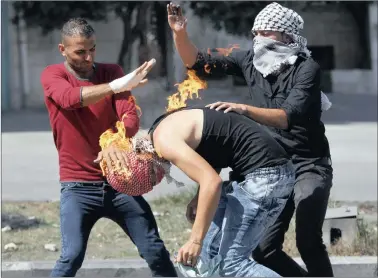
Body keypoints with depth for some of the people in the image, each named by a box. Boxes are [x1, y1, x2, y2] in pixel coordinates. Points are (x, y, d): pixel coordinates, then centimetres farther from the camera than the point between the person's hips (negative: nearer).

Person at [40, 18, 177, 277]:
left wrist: (114, 142, -31)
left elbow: (131, 117, -8)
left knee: (155, 252, 2)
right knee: (72, 256, -19)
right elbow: (70, 98, -25)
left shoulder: (111, 72, 5)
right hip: (78, 186, -3)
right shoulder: (52, 75, -2)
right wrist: (115, 86, -39)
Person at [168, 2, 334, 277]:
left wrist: (244, 109, -40)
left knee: (308, 242, -21)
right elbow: (198, 63, 7)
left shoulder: (306, 68, -15)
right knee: (264, 249, -1)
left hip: (310, 166, -6)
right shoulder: (250, 61, 0)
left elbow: (289, 116, -29)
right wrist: (180, 33, -10)